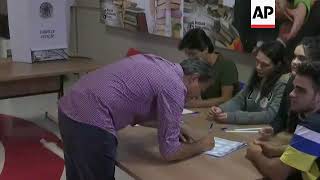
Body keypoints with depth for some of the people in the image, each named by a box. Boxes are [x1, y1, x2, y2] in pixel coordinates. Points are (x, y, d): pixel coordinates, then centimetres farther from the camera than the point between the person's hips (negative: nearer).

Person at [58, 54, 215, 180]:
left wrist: (174, 125, 29)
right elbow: (169, 151, -6)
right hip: (90, 122, -9)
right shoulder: (174, 86, -7)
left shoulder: (157, 64, 19)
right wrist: (202, 145, 11)